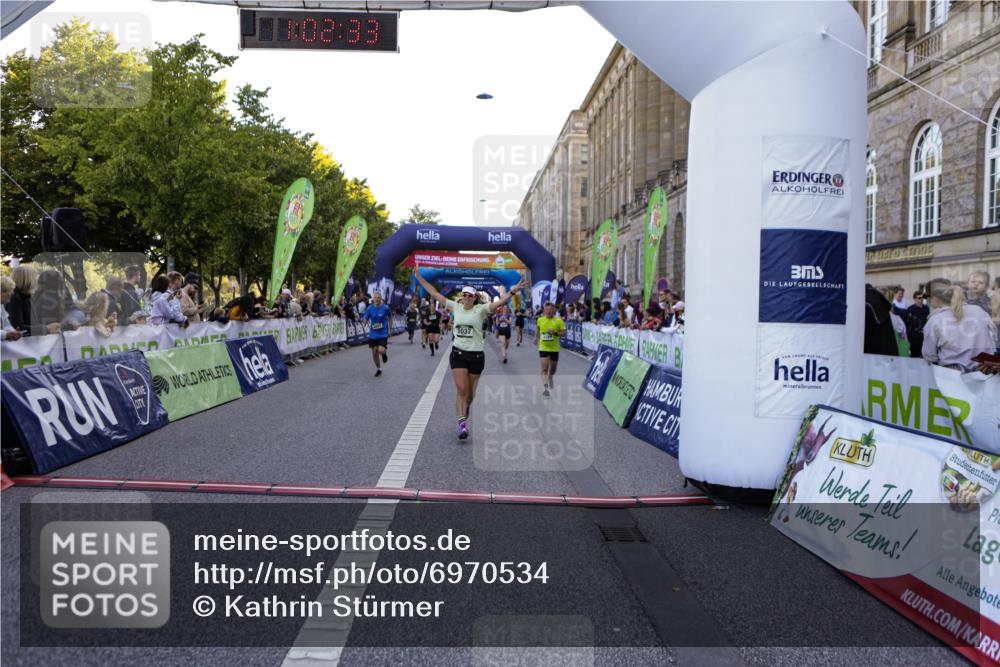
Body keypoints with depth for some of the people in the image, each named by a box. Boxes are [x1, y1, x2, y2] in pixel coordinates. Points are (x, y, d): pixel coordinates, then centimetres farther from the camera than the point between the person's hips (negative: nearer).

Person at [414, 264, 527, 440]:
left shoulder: (481, 309, -3)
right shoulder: (455, 307, 4)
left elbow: (500, 302, -16)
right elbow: (435, 294, 8)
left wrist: (514, 290, -30)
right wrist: (420, 279, 9)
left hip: (476, 355, -1)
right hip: (458, 353, 1)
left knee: (470, 392, 10)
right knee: (461, 389, -11)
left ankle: (465, 410, 42)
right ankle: (462, 423, -12)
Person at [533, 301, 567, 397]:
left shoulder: (559, 321, -8)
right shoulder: (540, 320, -1)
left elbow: (564, 333, -7)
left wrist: (555, 333, -22)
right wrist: (536, 338, 18)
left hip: (554, 348, 1)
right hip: (543, 347, -1)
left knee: (553, 368, 18)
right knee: (544, 368, -13)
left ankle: (550, 378, 52)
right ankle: (545, 388, -15)